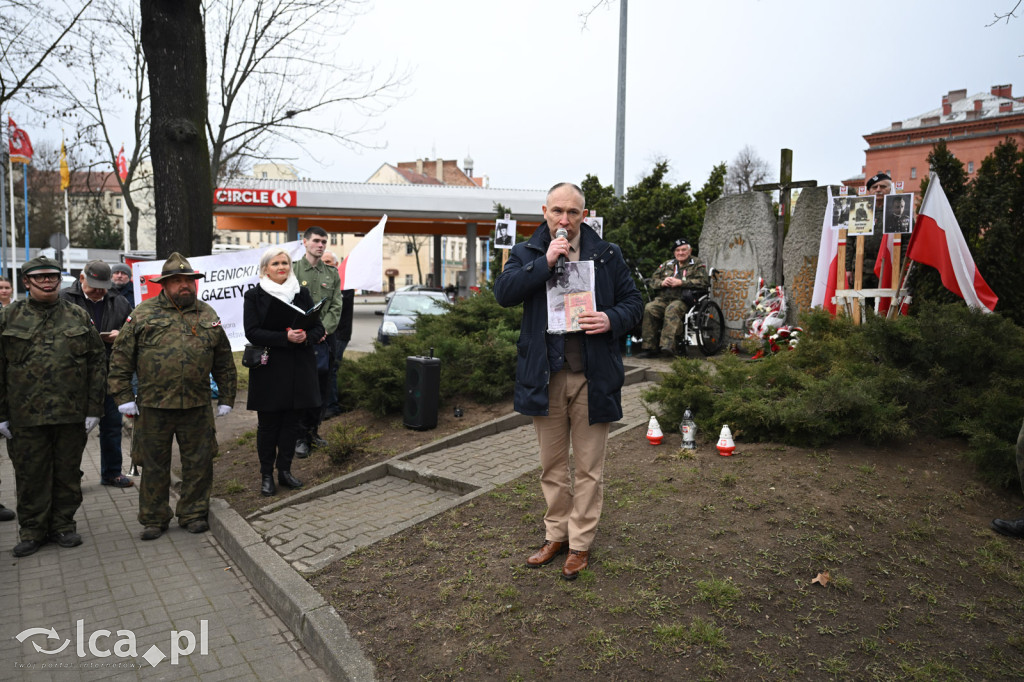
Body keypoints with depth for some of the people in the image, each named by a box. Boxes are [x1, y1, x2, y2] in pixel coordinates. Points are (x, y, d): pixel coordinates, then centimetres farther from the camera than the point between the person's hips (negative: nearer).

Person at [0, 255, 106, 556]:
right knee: (30, 475, 7)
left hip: (71, 415, 1)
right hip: (26, 416, 0)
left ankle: (63, 524, 25)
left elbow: (97, 363, 5)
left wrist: (94, 408, 0)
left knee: (68, 472, 10)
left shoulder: (79, 317, 6)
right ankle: (32, 529, 22)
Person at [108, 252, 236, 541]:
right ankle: (154, 519, 24)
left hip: (197, 407, 2)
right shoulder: (143, 314, 2)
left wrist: (226, 398, 10)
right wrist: (124, 397, -2)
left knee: (199, 463, 8)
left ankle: (193, 514, 24)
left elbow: (224, 362, 12)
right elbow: (120, 358, 3)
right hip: (153, 406, -1)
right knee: (154, 465, 9)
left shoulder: (207, 315, 8)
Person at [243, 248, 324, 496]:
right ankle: (267, 475, 15)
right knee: (268, 423, 3)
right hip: (268, 368, -3)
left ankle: (285, 471, 22)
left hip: (298, 368, 3)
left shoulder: (302, 293, 8)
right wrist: (285, 337, -21)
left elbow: (318, 327, 7)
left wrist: (305, 336, -15)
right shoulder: (254, 295, -1)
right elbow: (252, 332, -10)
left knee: (291, 421, 9)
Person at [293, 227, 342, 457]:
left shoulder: (332, 274, 12)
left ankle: (313, 431, 24)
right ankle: (300, 437, 9)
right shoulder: (293, 270, 0)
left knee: (322, 388, 9)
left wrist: (325, 329, -8)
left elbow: (336, 306, 7)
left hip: (323, 340, 4)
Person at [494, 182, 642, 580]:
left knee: (589, 468, 7)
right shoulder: (526, 253, 6)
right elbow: (503, 293, -11)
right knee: (552, 465, 14)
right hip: (545, 376, 1)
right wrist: (545, 263, -18)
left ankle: (581, 543, 22)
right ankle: (556, 535, 31)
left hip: (592, 378, -1)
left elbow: (634, 301, 8)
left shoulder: (607, 255, 6)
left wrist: (613, 319, -13)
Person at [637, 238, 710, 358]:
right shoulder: (667, 264, 26)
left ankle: (667, 346, -48)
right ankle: (650, 347, -25)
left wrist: (681, 282, -10)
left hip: (682, 300, -4)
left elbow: (703, 282, -4)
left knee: (672, 309, -38)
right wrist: (662, 283, -1)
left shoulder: (697, 264, 12)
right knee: (649, 309, -27)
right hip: (663, 299, 4)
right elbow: (653, 280, 23)